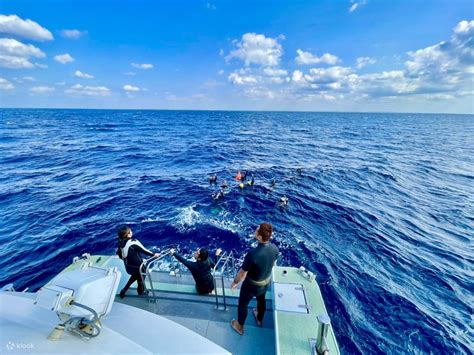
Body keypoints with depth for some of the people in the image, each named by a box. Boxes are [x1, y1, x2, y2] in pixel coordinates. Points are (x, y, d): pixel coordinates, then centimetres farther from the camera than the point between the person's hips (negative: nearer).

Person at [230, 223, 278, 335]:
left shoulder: (252, 254, -41)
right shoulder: (274, 248, -22)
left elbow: (242, 273, -26)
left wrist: (235, 282, -6)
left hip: (252, 285, -5)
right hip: (266, 282, 5)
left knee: (242, 304, 24)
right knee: (261, 299, 34)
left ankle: (240, 326, 49)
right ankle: (259, 320, 62)